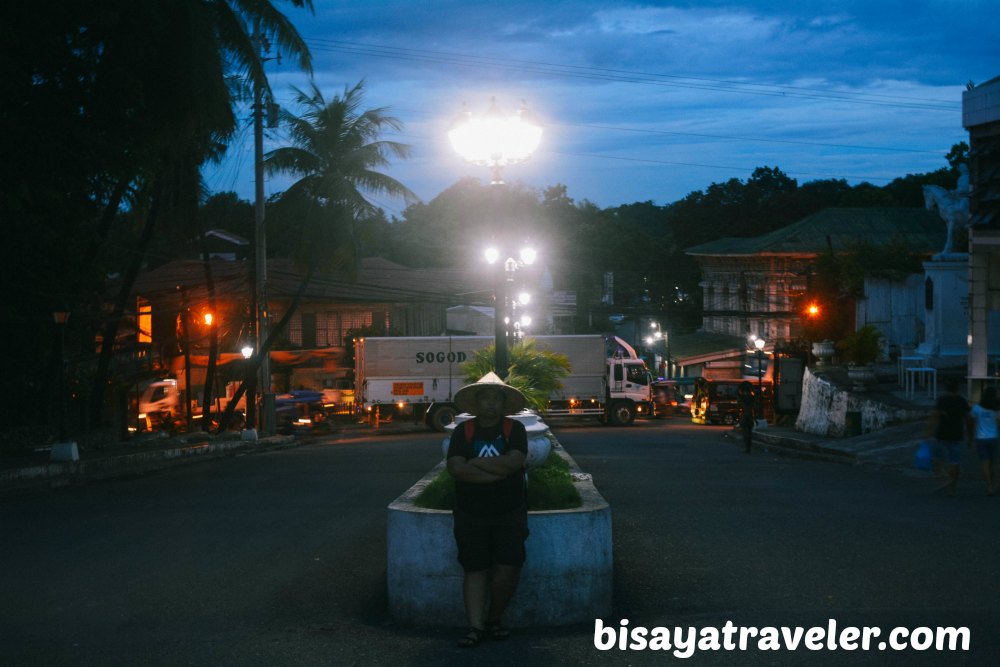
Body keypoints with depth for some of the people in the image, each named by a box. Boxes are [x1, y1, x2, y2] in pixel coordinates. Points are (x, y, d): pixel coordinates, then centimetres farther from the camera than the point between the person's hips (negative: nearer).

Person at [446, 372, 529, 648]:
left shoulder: (515, 429, 1)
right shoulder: (463, 431, 2)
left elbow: (514, 461, -17)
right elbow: (455, 467, -13)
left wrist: (475, 463, -12)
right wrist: (498, 470, -16)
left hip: (509, 514, 0)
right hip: (470, 516, 0)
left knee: (508, 570, -6)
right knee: (475, 570, 0)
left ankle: (494, 619, 13)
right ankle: (475, 626, -1)